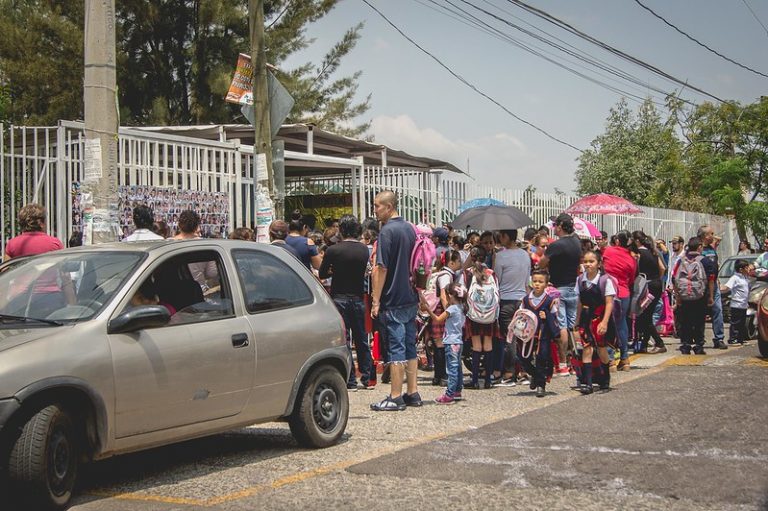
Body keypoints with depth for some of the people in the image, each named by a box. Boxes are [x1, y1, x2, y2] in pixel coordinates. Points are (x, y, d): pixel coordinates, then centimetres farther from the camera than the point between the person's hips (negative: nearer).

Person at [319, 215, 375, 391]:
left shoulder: (333, 250, -12)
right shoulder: (364, 249, 0)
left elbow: (322, 273, -2)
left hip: (340, 298, -4)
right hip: (358, 298, 4)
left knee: (344, 339, 1)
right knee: (362, 339, 13)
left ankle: (350, 381, 1)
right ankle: (367, 378, 17)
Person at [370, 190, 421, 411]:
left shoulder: (387, 231, -13)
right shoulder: (409, 228, 13)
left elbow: (381, 268, -16)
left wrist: (376, 300, -14)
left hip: (394, 300, -8)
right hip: (411, 297, 8)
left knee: (396, 348, -6)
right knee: (409, 346, 12)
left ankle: (395, 397, -3)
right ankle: (413, 393, 16)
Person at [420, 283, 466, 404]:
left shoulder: (452, 308, -14)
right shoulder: (461, 308, 11)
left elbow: (437, 319, -13)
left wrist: (427, 309, -8)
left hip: (451, 343, -9)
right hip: (458, 342, 9)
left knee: (451, 368, -9)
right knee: (457, 367, 14)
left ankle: (449, 395, -9)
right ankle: (457, 391, 21)